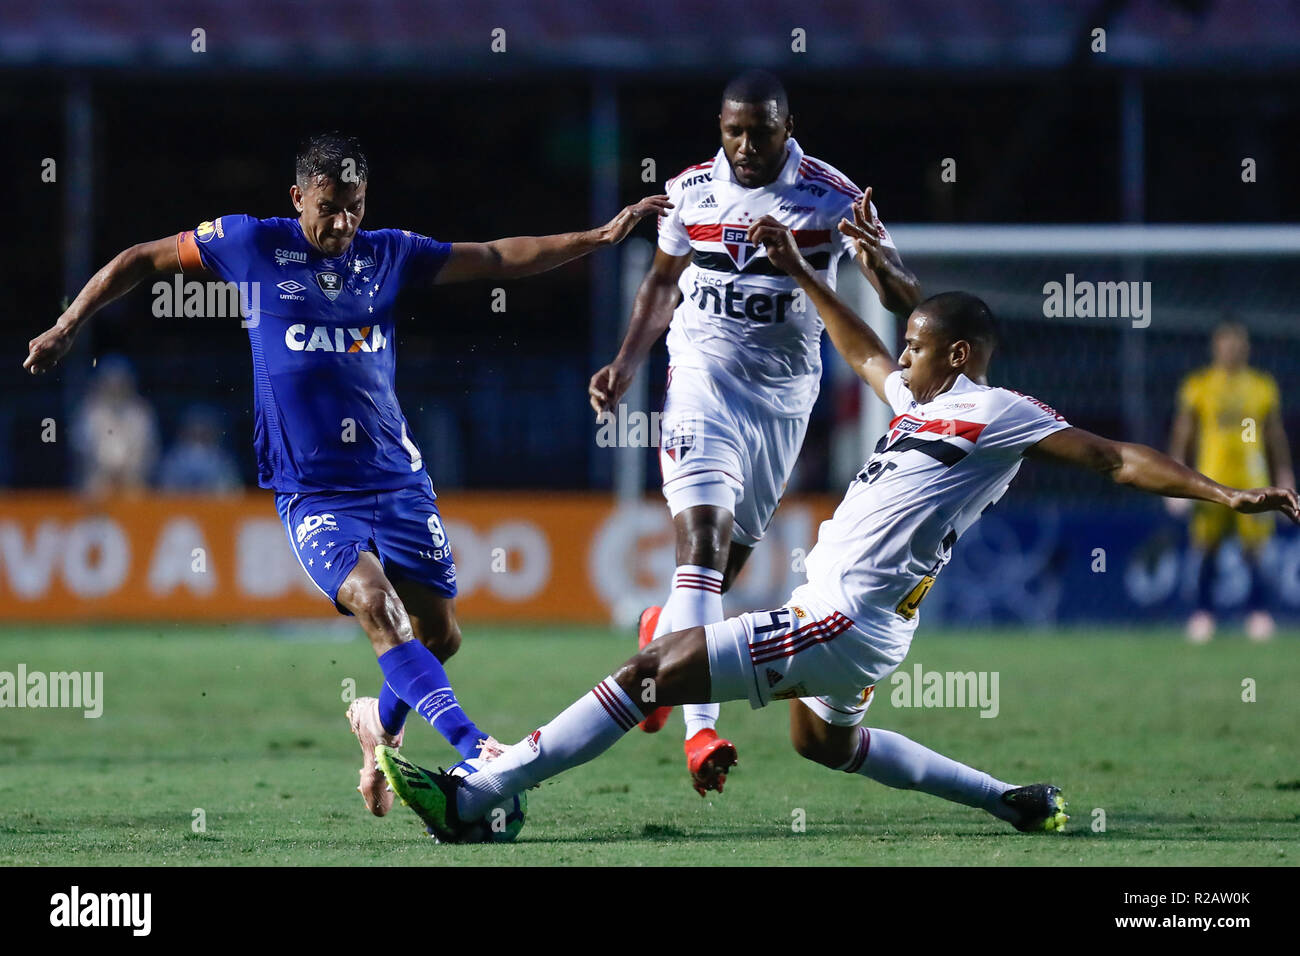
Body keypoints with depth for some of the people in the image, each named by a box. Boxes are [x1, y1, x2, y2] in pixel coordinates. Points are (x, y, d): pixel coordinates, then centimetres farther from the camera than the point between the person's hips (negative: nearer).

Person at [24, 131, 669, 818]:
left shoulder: (387, 253, 9)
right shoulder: (252, 245, 1)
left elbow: (498, 258, 12)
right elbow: (142, 260, 10)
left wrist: (599, 237, 5)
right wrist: (65, 329, 7)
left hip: (397, 477, 4)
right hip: (311, 493, -4)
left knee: (439, 633, 0)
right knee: (375, 604, -26)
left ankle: (379, 723, 32)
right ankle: (475, 749, -35)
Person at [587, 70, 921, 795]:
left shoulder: (832, 197, -6)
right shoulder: (691, 191, 2)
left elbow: (907, 301, -10)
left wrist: (878, 261, -32)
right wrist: (626, 367, 10)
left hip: (785, 392, 1)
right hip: (705, 375, -1)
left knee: (735, 548, 10)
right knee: (704, 532, -19)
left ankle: (665, 630, 46)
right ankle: (701, 727, -30)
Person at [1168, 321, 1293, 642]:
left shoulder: (1264, 387, 10)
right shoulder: (1197, 386, 5)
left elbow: (1276, 435, 15)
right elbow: (1182, 433, 6)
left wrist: (1285, 477, 11)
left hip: (1253, 481, 1)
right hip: (1211, 480, -1)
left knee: (1254, 549, -6)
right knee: (1207, 550, -2)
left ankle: (1258, 614, -1)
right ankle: (1202, 613, 6)